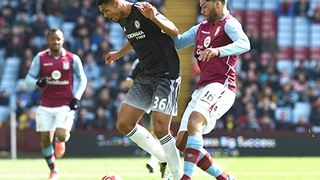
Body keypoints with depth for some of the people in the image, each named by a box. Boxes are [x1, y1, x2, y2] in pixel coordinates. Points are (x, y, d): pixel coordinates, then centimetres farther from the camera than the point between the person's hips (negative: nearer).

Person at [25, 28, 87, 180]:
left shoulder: (73, 59, -1)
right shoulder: (40, 58, 0)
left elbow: (82, 79, 10)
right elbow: (28, 79, 2)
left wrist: (76, 97, -3)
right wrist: (37, 82, -21)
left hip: (65, 105, -2)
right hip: (46, 106, 2)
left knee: (61, 135, -21)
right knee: (45, 139, -1)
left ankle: (61, 141, 20)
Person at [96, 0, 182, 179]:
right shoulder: (123, 20, 8)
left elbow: (175, 32, -18)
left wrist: (154, 18, -33)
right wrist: (119, 53, 36)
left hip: (166, 76, -9)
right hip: (145, 76, 9)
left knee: (160, 129, -16)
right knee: (124, 124, 2)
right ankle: (163, 157, 16)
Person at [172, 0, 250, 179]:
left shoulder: (229, 24, -4)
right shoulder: (201, 28, 22)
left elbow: (244, 44, -23)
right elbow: (178, 42, 26)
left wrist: (218, 51, -39)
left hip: (220, 87, -9)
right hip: (202, 89, 9)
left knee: (194, 122, -33)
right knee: (182, 143, 2)